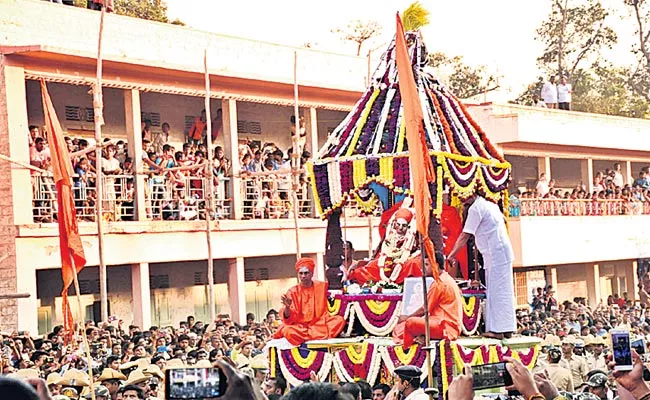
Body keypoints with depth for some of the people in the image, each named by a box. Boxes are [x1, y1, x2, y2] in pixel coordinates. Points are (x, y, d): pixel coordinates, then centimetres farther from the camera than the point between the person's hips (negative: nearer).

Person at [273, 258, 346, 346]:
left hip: (320, 323, 2)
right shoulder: (293, 292, -2)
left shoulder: (322, 286, 4)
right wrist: (287, 307, -29)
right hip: (300, 326, -2)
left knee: (340, 320, -24)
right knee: (288, 331, -34)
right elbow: (289, 319, -7)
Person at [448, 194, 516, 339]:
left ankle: (497, 329, -10)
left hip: (495, 255, -9)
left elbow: (465, 236, -14)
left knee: (496, 290, -9)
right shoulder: (491, 205, 15)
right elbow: (503, 219, 34)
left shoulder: (475, 208, -12)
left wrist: (452, 254, -11)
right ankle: (506, 328, 14)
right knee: (503, 290, 11)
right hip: (504, 252, 9)